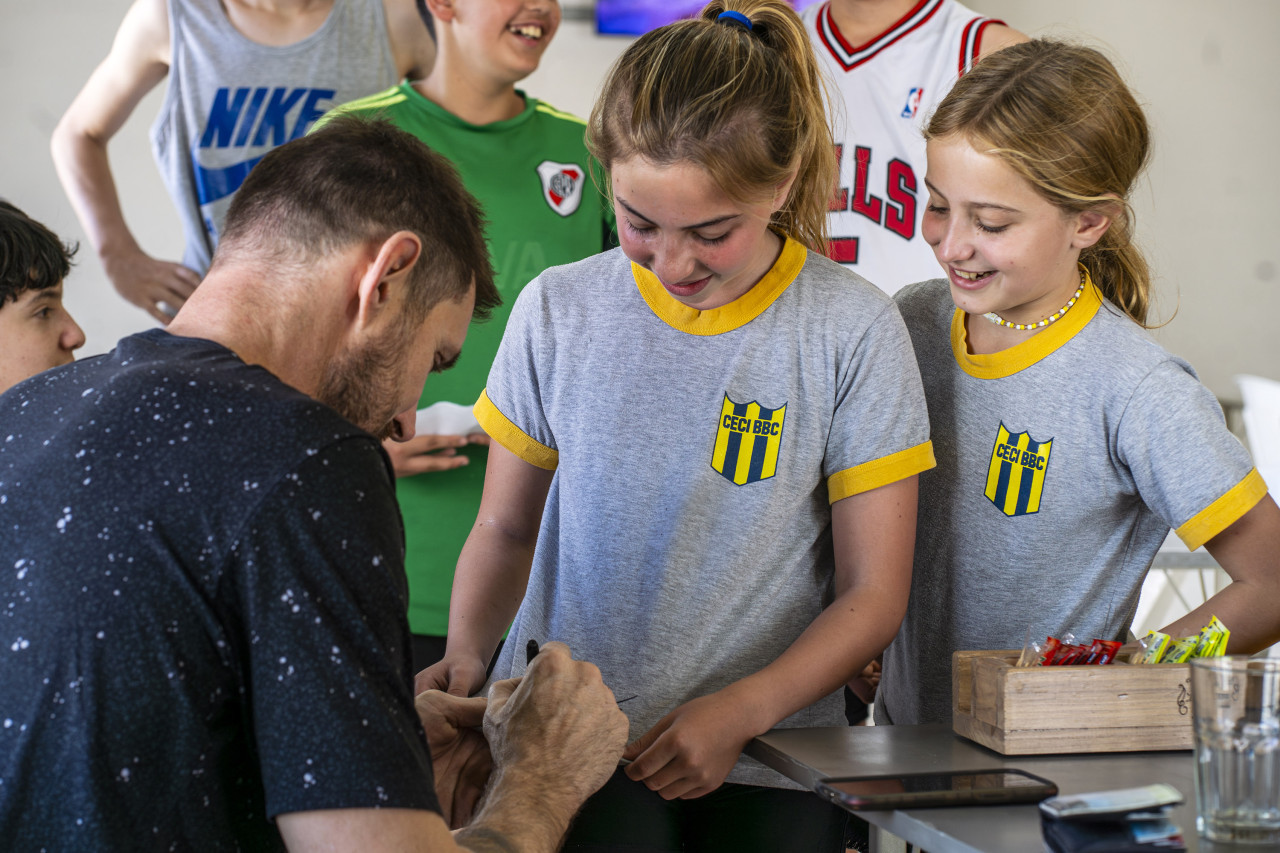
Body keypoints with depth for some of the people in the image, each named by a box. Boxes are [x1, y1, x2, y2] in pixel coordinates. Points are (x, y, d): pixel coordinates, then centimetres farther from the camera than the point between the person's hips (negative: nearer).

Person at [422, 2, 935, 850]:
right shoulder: (558, 310, 3)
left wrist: (739, 713, -15)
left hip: (764, 754, 0)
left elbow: (872, 596, -1)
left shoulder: (854, 331, -4)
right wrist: (465, 655, -7)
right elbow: (507, 526, 12)